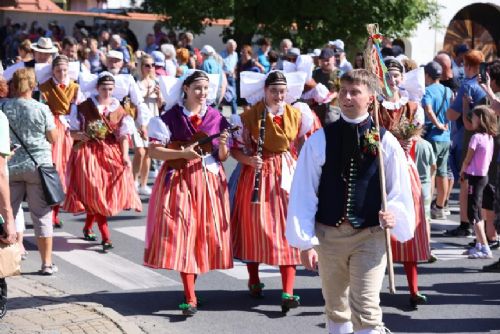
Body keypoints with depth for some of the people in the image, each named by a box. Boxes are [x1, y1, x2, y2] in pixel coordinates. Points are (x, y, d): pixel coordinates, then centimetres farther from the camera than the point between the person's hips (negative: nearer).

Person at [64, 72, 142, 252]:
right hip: (89, 153, -3)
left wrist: (125, 156, -9)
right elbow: (72, 131, 2)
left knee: (109, 192, 2)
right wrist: (81, 135, -20)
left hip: (111, 154, 3)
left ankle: (88, 227, 28)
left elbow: (124, 135, 3)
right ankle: (106, 237, -9)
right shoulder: (83, 107, -2)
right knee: (95, 194, -9)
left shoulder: (118, 110, 5)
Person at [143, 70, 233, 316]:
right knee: (182, 234, -8)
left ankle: (190, 285, 25)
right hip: (179, 181, -3)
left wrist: (222, 147, -13)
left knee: (205, 233, 5)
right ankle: (190, 299, -10)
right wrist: (182, 153, -18)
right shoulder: (171, 117, -4)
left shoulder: (216, 118, 6)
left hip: (209, 181, 3)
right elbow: (154, 150, -7)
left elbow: (222, 157, 9)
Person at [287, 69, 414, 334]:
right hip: (328, 234, 2)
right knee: (335, 309, 15)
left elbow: (399, 192, 3)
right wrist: (305, 242, -6)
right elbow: (303, 193, -3)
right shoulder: (320, 140, -2)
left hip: (370, 235, -2)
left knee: (366, 312, -10)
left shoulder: (385, 142, -2)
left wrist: (393, 215, -18)